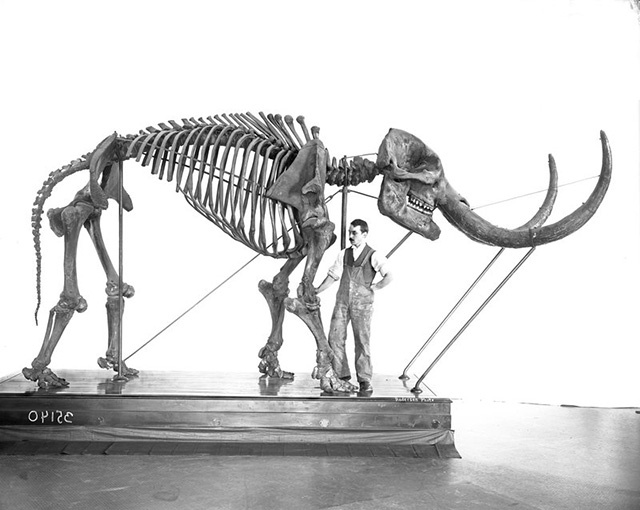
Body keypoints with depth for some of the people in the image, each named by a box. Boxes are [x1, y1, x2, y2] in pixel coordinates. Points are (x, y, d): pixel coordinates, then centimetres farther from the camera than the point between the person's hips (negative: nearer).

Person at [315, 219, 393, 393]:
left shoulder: (373, 256, -1)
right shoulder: (344, 254, 11)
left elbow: (389, 276, -11)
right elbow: (332, 276, 11)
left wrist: (374, 288, -5)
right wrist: (315, 291, 2)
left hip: (362, 302, -4)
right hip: (342, 301, 4)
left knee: (362, 341, -2)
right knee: (335, 338, 0)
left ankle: (365, 380, 7)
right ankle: (342, 375, 12)